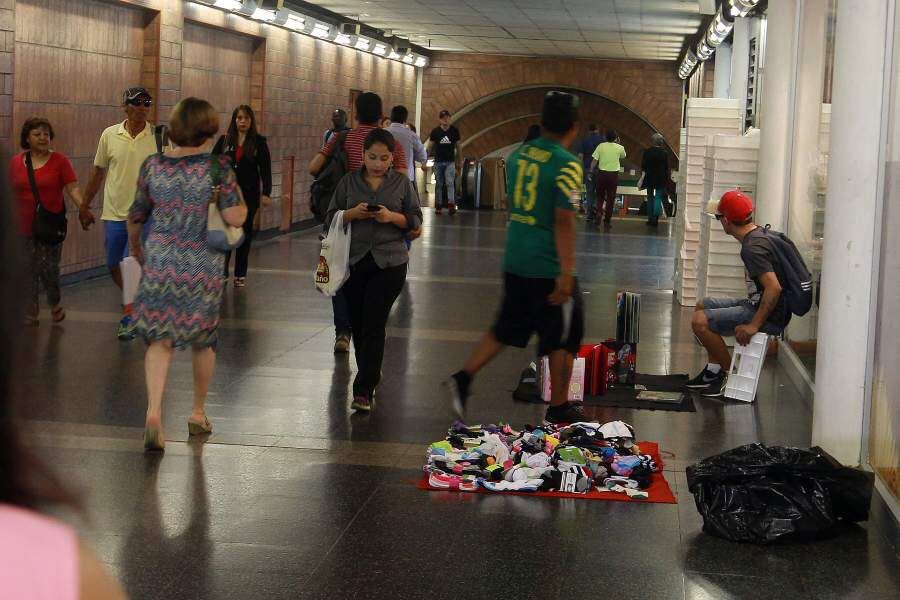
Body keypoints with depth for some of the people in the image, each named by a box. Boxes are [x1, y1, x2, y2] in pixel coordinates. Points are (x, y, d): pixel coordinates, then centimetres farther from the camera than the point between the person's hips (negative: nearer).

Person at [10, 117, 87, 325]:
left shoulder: (59, 161, 0)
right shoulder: (16, 162, 7)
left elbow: (72, 188, -6)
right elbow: (11, 193, 14)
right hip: (23, 227, 2)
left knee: (49, 268, -4)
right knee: (28, 272, 4)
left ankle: (55, 304, 23)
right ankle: (30, 313, 16)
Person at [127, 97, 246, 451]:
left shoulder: (153, 165, -1)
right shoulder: (217, 166, -10)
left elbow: (136, 217, 8)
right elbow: (235, 218, -17)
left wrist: (135, 248, 27)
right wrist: (240, 201, 6)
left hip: (160, 263, 1)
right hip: (204, 268, -1)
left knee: (160, 338, 4)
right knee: (203, 341, 16)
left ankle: (154, 412, -16)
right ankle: (198, 413, 29)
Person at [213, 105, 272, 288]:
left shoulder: (259, 142, 1)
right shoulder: (225, 140, 5)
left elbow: (265, 169, -2)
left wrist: (266, 193, -10)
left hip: (249, 193, -1)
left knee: (245, 231, 7)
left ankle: (240, 274, 14)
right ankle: (222, 272, -2)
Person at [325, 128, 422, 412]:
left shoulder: (402, 183, 5)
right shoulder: (349, 182, 7)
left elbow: (415, 220, 6)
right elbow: (331, 216, 8)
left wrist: (392, 217, -13)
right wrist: (353, 213, -12)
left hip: (389, 263, -2)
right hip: (354, 261, 2)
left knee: (373, 325, -10)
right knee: (358, 324, 8)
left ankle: (364, 390, -11)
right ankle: (371, 375, 29)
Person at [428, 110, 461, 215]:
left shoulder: (454, 131, 2)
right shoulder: (435, 131, 0)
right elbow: (430, 146, 5)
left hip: (450, 161, -1)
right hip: (438, 161, 1)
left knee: (450, 182, -13)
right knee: (439, 184, 5)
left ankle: (451, 204, -19)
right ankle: (438, 205, 11)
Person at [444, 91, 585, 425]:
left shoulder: (518, 155, 7)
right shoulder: (567, 165, -15)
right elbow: (564, 221, -19)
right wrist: (566, 274, -19)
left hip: (514, 262, 7)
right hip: (548, 268, -6)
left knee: (507, 328, 19)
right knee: (563, 338, 9)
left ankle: (464, 377, 5)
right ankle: (559, 407, 17)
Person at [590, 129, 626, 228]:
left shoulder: (601, 146, -2)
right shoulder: (619, 148, -3)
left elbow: (594, 161, -4)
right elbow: (623, 156, 19)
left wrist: (591, 172, 6)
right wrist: (618, 143, 21)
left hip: (602, 173, 1)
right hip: (613, 174, -1)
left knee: (600, 195, 16)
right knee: (610, 198, 6)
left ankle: (599, 212, -8)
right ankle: (607, 220, 9)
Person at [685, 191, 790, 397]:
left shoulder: (752, 248, -23)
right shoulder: (760, 235, 9)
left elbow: (774, 288, -32)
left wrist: (754, 325, -28)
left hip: (771, 317, -11)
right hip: (757, 303, 11)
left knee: (700, 322, -20)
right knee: (702, 306, 20)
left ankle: (730, 376, -6)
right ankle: (714, 369, 22)